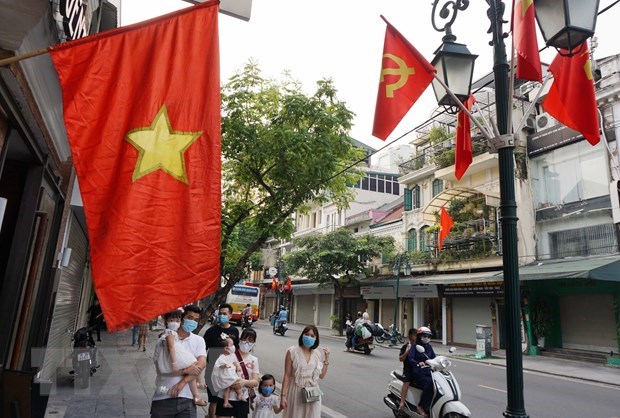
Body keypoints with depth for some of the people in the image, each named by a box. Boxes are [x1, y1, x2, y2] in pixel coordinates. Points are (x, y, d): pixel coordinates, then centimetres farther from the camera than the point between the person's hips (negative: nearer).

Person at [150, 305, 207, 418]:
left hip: (187, 398, 1)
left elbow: (202, 364, -7)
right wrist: (186, 370, -16)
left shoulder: (198, 340, 6)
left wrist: (182, 382, -16)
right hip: (163, 398, -1)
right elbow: (161, 369, -10)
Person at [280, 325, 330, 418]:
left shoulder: (316, 353, 2)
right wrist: (283, 396, -11)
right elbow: (287, 375, -9)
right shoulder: (292, 351, -11)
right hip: (296, 391, -3)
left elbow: (321, 375, 6)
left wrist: (326, 359, -2)